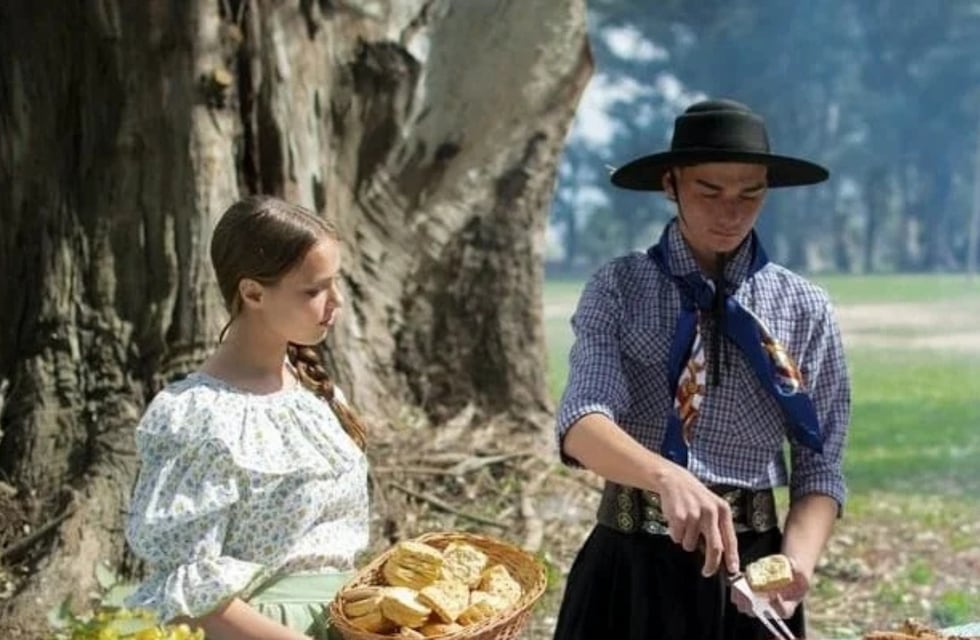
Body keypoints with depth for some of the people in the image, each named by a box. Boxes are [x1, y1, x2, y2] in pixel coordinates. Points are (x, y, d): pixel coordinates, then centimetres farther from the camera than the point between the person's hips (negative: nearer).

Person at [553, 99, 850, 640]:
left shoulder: (804, 309, 0)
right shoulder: (619, 289, -4)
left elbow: (819, 468, -1)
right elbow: (583, 423, -18)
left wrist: (797, 562, -20)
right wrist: (667, 477, -38)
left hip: (750, 567, 1)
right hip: (630, 564, -1)